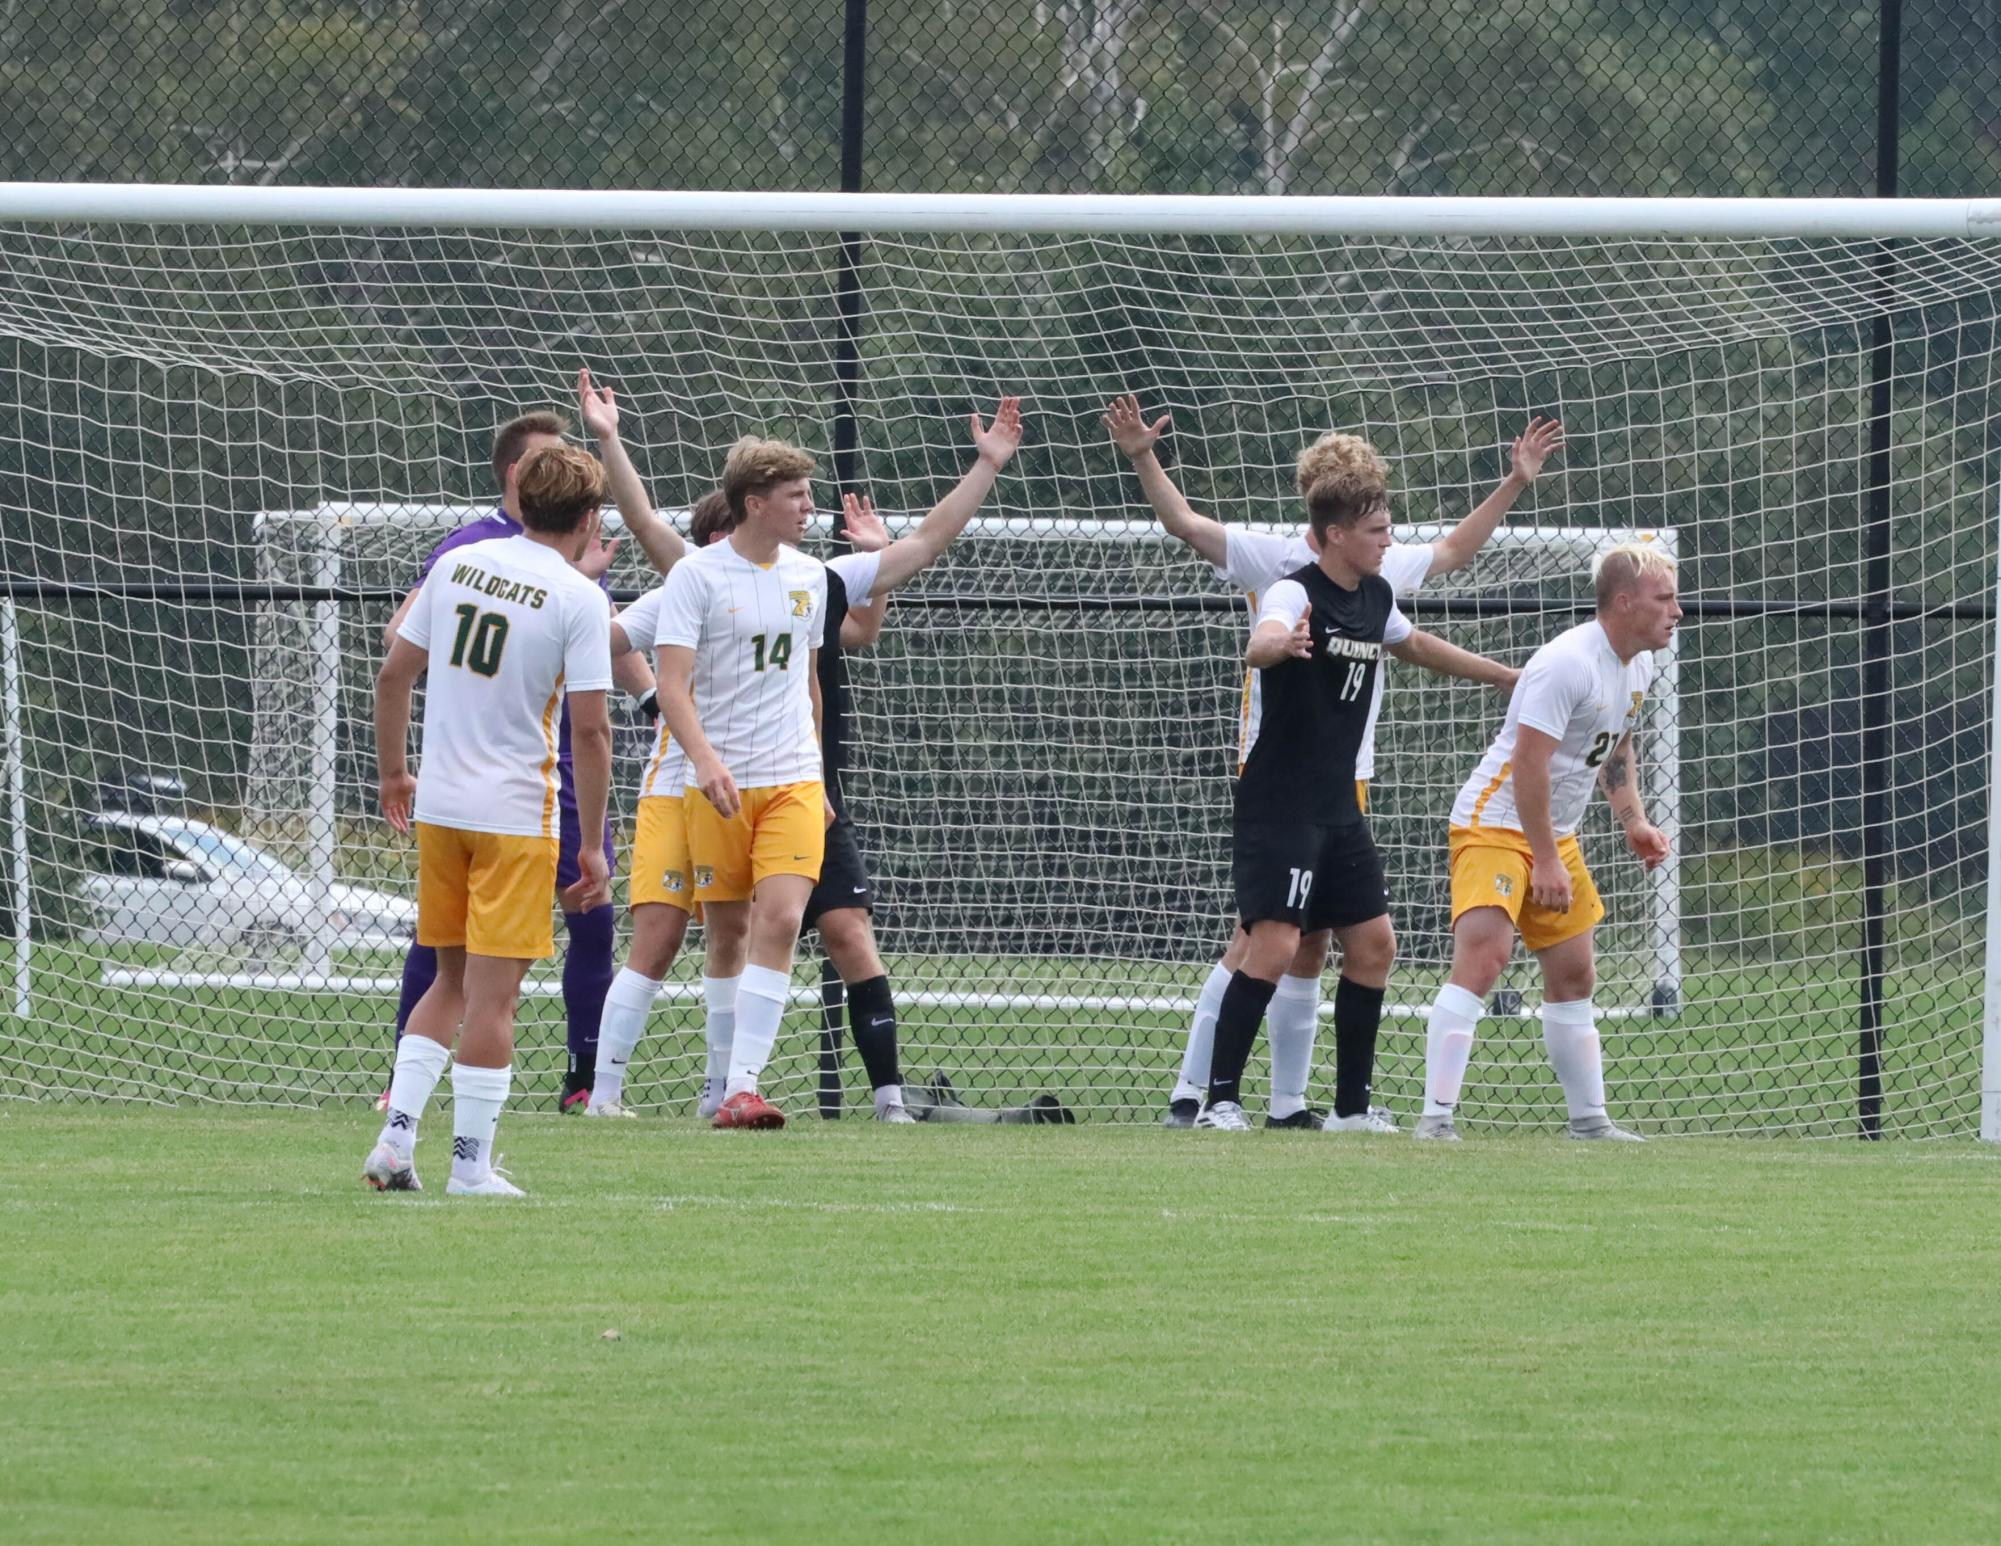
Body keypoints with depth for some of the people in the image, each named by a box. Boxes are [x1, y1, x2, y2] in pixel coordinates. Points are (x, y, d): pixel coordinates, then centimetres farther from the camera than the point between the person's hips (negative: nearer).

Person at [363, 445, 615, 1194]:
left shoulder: (457, 564, 6)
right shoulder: (578, 598, -9)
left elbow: (394, 674, 10)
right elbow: (589, 728, -12)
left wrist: (394, 773, 23)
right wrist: (593, 846, -6)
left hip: (438, 806, 5)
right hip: (515, 813, -5)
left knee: (452, 982, 17)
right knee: (492, 992, -1)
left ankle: (396, 1136, 7)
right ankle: (471, 1166, 1)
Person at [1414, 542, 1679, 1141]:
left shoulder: (1638, 666, 7)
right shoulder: (1567, 664, -23)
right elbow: (1528, 763, -26)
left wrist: (1634, 822, 14)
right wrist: (1546, 861, -25)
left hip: (1555, 834, 10)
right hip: (1495, 823, -10)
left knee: (1574, 976, 13)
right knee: (1481, 958, -22)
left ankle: (1589, 1119, 23)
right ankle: (1436, 1118, -25)